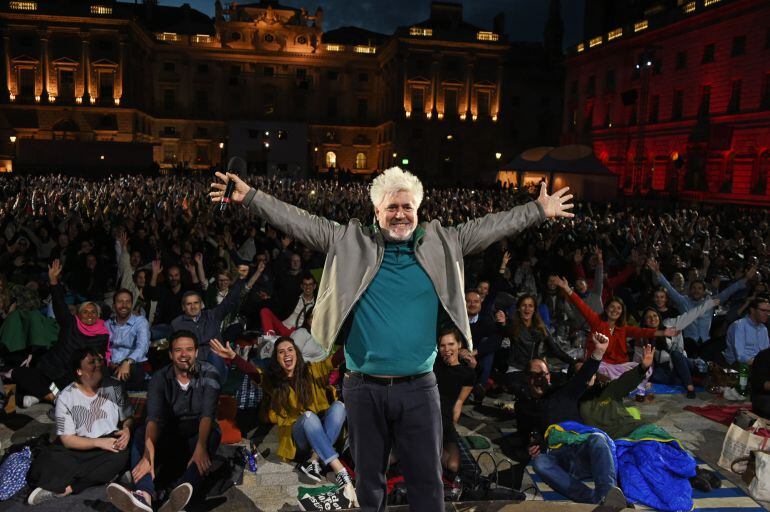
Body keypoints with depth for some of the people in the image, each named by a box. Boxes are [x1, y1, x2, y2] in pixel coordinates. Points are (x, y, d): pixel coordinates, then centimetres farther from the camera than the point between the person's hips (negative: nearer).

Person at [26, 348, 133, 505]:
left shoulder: (114, 387, -1)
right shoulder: (66, 397, -7)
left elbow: (128, 418, 9)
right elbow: (67, 439, -9)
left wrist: (127, 430, -15)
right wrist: (99, 442, -24)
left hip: (110, 443, 2)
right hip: (80, 447, -2)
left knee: (121, 455, -34)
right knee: (49, 457, -32)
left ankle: (64, 488, -26)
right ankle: (105, 474, -24)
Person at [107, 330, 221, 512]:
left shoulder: (208, 373, -11)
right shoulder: (160, 378, -7)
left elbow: (207, 413, -25)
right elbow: (154, 418, -23)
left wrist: (200, 447, -43)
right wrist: (148, 456, -40)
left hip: (199, 434, -2)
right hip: (171, 435, 2)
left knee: (213, 435, -34)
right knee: (141, 433, -24)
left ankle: (177, 495, -57)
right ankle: (145, 495, -49)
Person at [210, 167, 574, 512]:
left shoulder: (440, 244, 4)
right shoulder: (351, 242, 0)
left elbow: (489, 227, 8)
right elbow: (300, 221, -2)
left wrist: (539, 210, 8)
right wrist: (249, 197, -7)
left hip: (419, 387, 1)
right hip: (364, 388, 0)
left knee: (427, 480, 10)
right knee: (368, 479, 15)